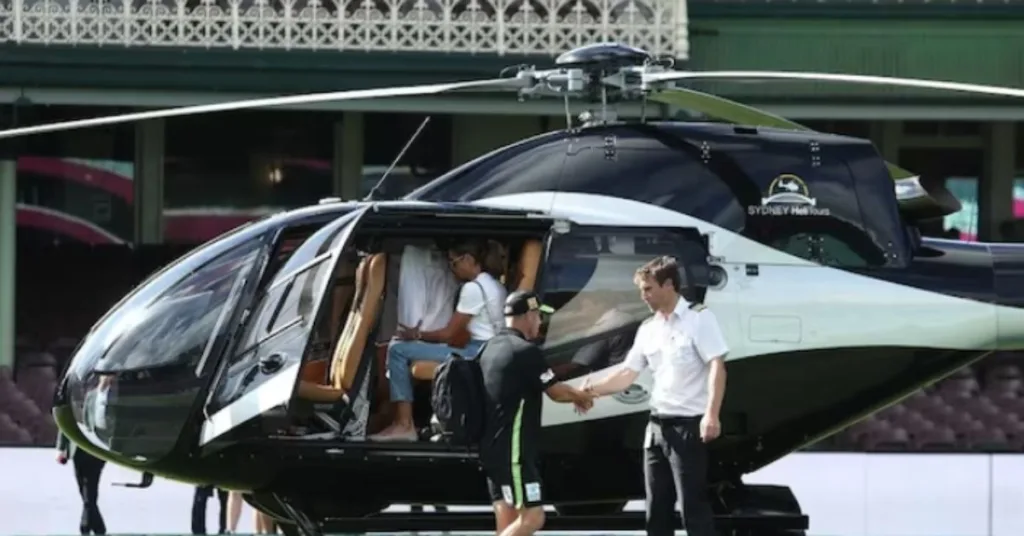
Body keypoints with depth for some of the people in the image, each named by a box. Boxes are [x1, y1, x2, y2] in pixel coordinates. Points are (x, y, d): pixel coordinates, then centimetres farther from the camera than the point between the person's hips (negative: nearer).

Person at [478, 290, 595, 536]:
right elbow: (556, 391, -8)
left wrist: (573, 393, 22)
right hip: (513, 453, -9)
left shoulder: (491, 348, 13)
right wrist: (581, 397, 12)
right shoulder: (525, 351, -14)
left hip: (494, 450, 9)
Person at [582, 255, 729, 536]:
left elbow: (717, 366, -15)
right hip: (658, 426, 8)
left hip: (688, 426, -8)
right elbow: (628, 372, 13)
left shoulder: (699, 318, -8)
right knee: (657, 507, 10)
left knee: (693, 506, -8)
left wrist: (712, 414, -26)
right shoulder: (648, 329, 13)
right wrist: (595, 389, -3)